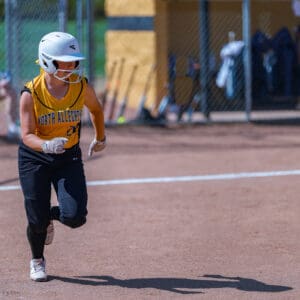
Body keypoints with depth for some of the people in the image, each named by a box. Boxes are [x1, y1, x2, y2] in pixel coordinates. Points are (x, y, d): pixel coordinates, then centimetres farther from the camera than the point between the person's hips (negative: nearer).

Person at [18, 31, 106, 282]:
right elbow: (27, 135, -23)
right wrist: (47, 145, -43)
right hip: (34, 158, -2)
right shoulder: (31, 93, -19)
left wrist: (100, 137, 23)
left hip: (69, 157, 2)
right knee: (37, 220, -3)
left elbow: (96, 109, 11)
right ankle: (37, 261, 31)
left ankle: (50, 215, 24)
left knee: (75, 217, -14)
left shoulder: (81, 87, -12)